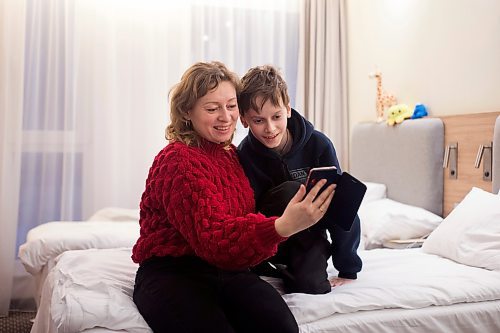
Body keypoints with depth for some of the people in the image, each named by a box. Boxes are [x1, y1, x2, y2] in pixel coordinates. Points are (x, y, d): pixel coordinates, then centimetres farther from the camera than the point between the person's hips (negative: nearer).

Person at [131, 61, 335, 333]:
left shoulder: (231, 154, 14)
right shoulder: (178, 161, -11)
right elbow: (213, 239, -24)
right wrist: (282, 227, -39)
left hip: (226, 270, 5)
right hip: (172, 273, -5)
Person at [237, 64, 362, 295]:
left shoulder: (318, 144, -15)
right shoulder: (243, 157, -17)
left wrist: (348, 270, -11)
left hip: (308, 234, 2)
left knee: (309, 284, -29)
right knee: (289, 192, -31)